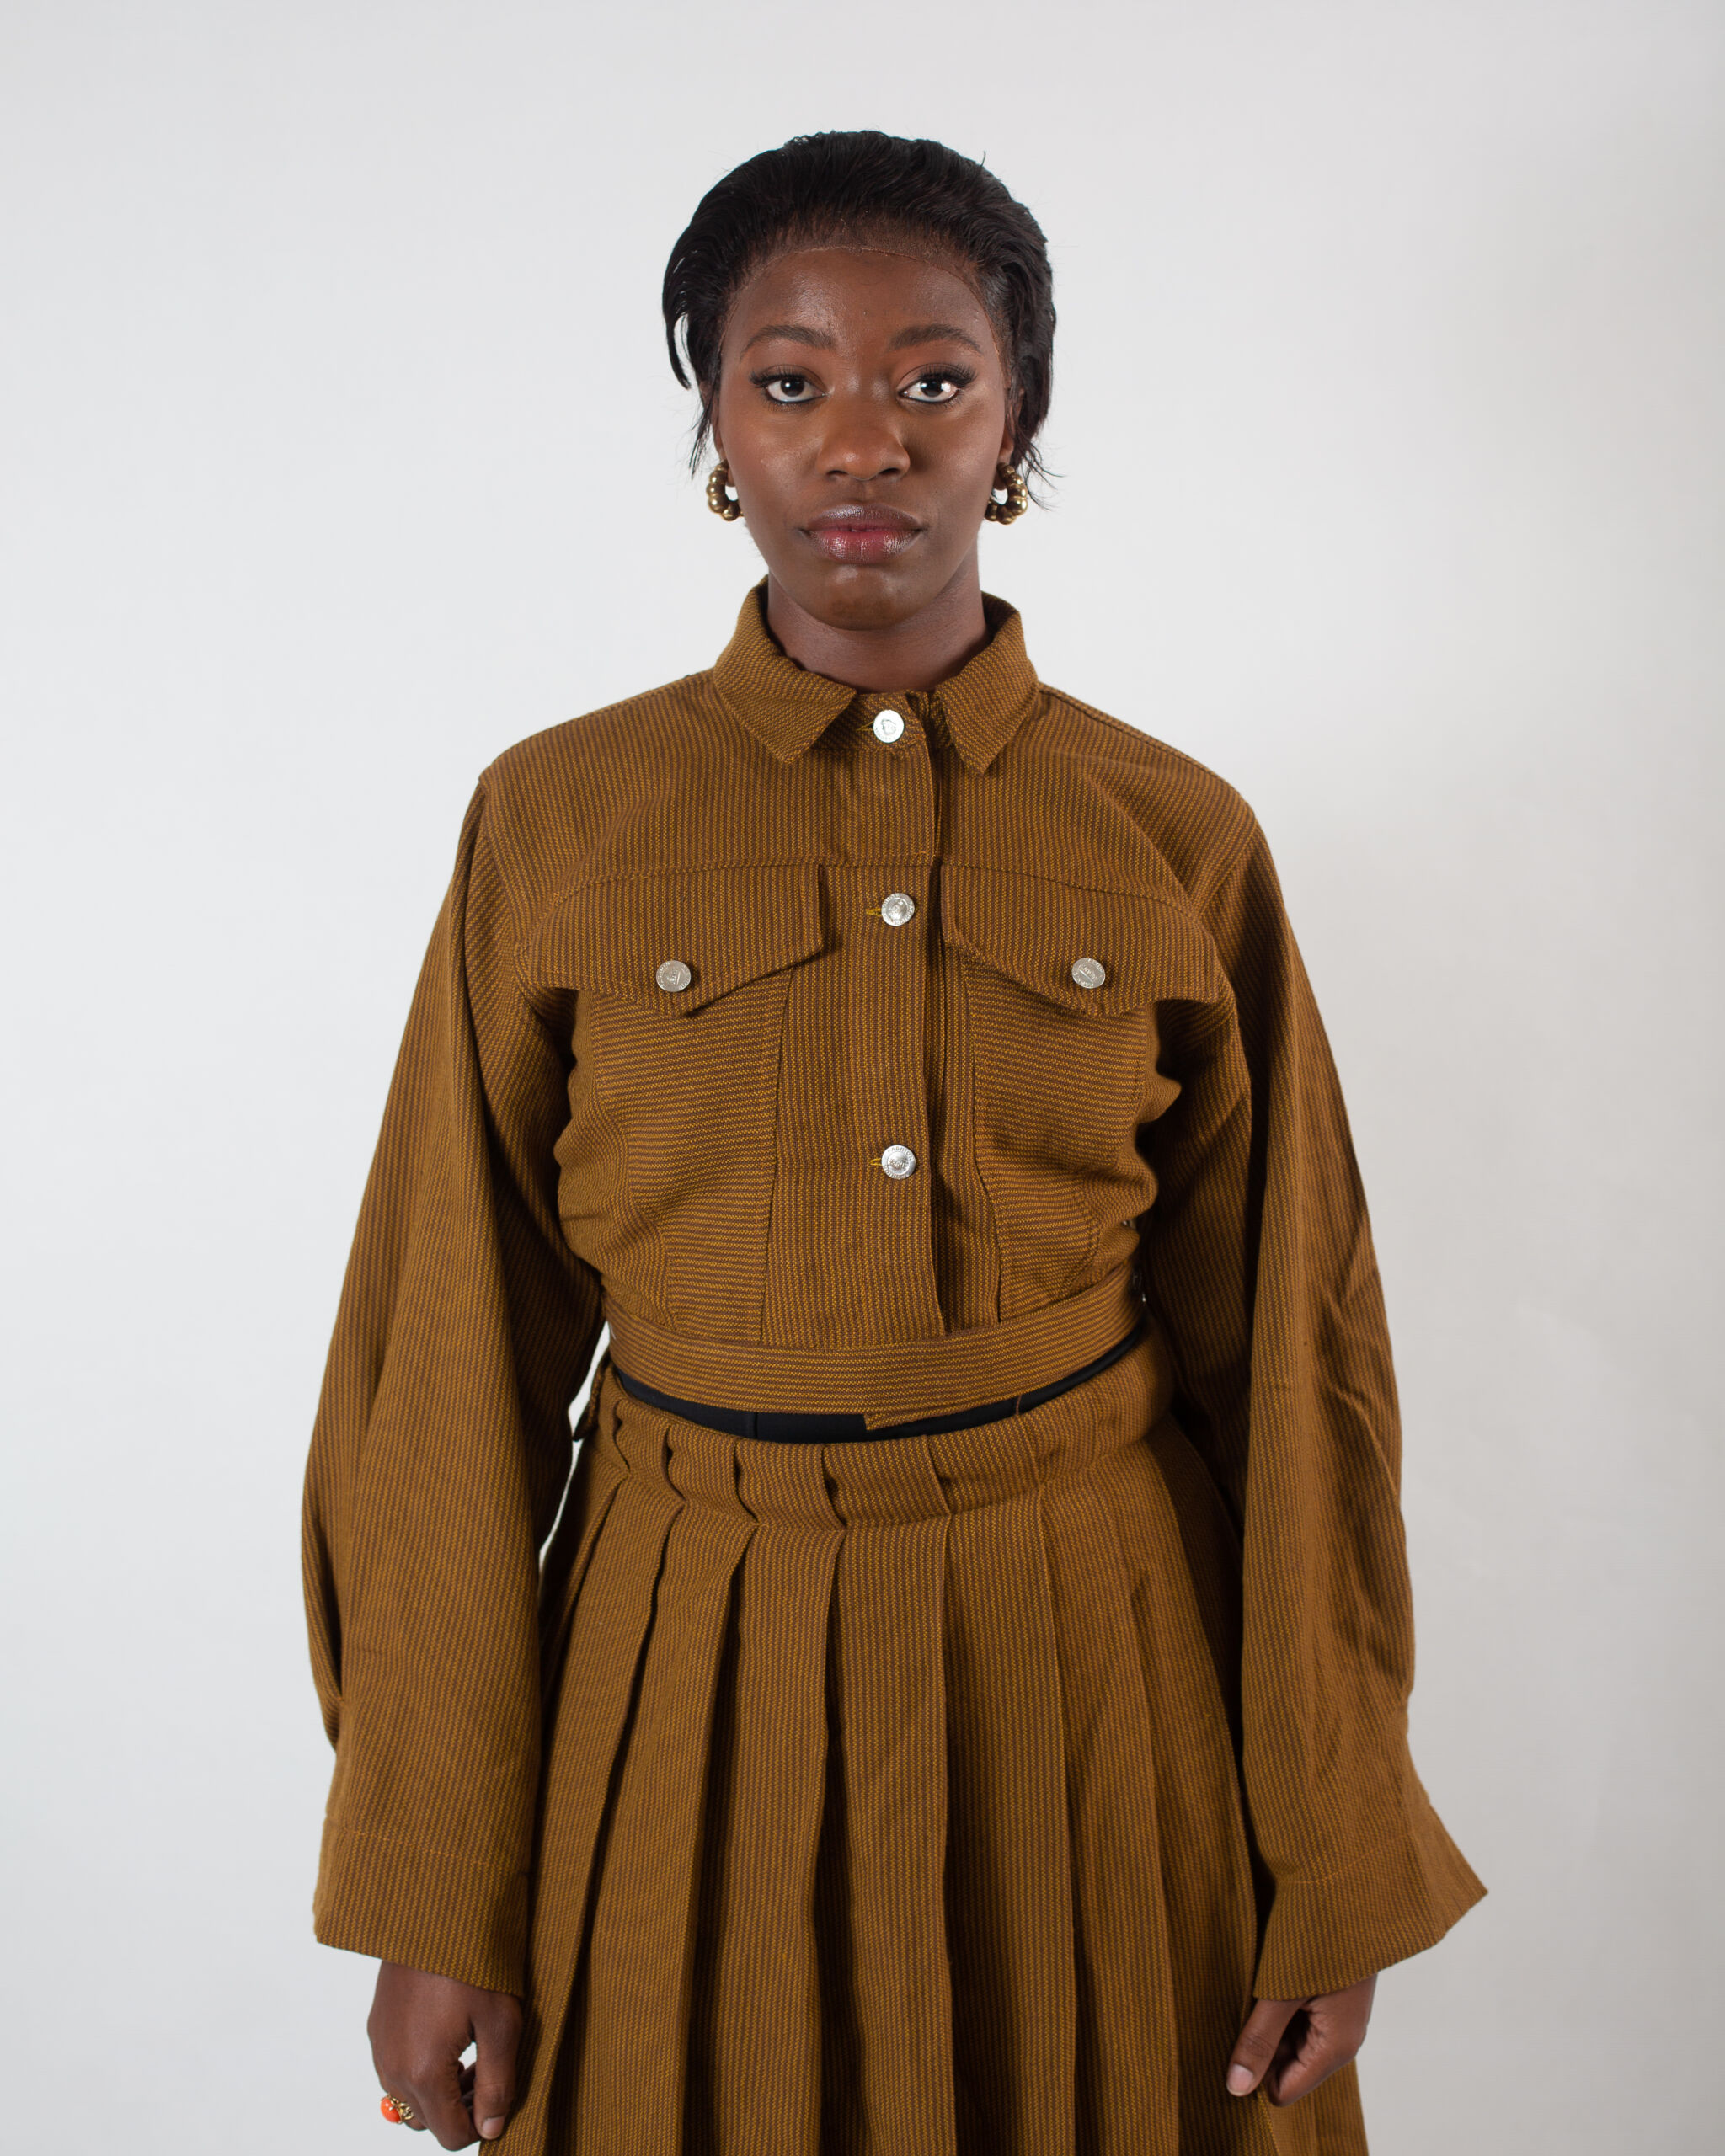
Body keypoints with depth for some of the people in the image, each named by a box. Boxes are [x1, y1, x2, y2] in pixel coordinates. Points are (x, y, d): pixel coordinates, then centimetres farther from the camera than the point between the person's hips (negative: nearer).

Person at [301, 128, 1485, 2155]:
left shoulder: (1181, 843, -4)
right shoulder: (553, 823, -5)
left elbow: (1291, 1358, -1)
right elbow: (455, 1366, -4)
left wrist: (1341, 1869, 1)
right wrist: (434, 1893, -3)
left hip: (1096, 1672, 1)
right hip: (689, 1683, 0)